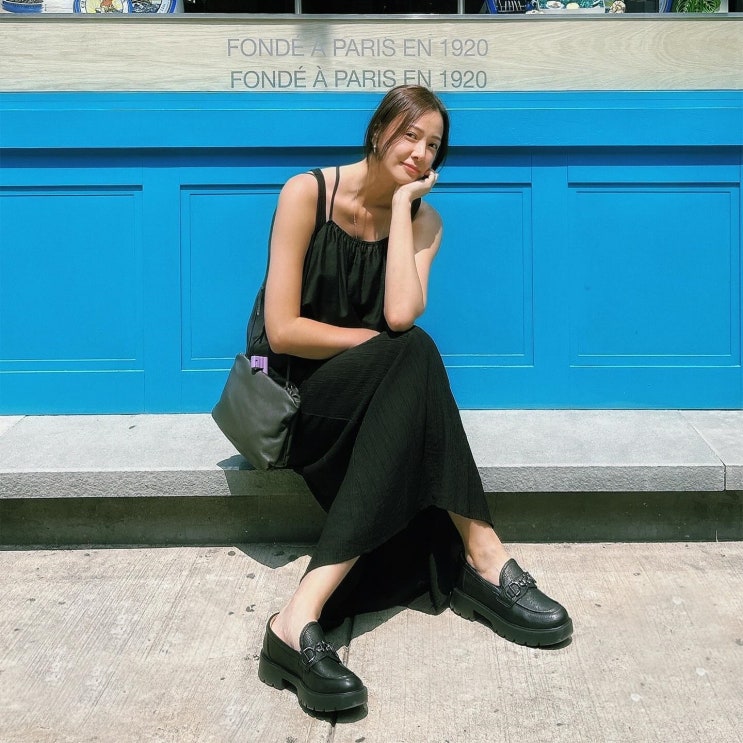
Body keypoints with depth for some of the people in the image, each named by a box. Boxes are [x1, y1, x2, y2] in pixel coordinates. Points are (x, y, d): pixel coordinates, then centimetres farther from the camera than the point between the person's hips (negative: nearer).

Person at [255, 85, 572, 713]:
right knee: (414, 355, -32)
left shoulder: (423, 221, 5)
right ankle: (483, 555, -34)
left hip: (370, 401, 5)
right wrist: (381, 343, -13)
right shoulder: (307, 193, -8)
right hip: (296, 395, -4)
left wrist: (401, 203, -13)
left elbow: (401, 313, -18)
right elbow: (283, 330, -14)